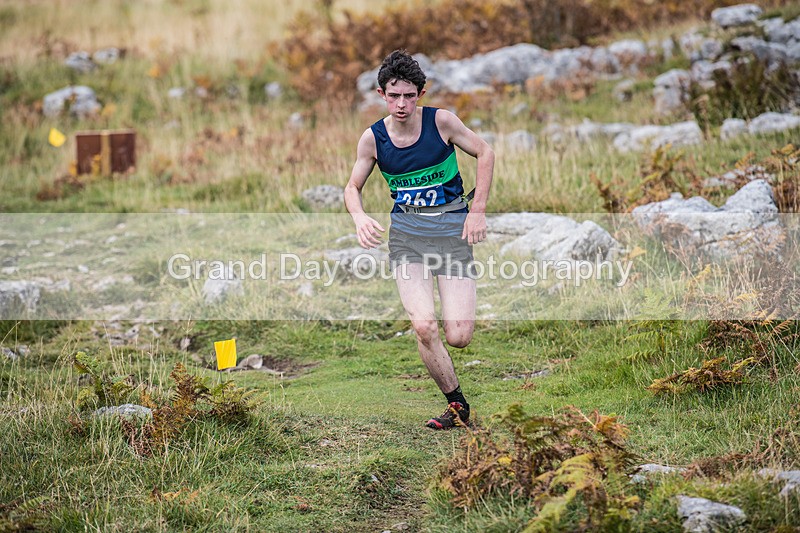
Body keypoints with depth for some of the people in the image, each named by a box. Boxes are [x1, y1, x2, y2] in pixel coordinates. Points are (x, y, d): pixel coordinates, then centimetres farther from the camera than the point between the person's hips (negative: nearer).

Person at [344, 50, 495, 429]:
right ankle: (457, 405, 3)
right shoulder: (373, 139, -3)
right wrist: (359, 217, -11)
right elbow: (353, 187, 11)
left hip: (452, 227, -1)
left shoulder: (441, 121, -8)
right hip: (406, 232, 1)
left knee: (458, 337, -10)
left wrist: (478, 210, -2)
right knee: (424, 327, -18)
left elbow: (484, 153, 4)